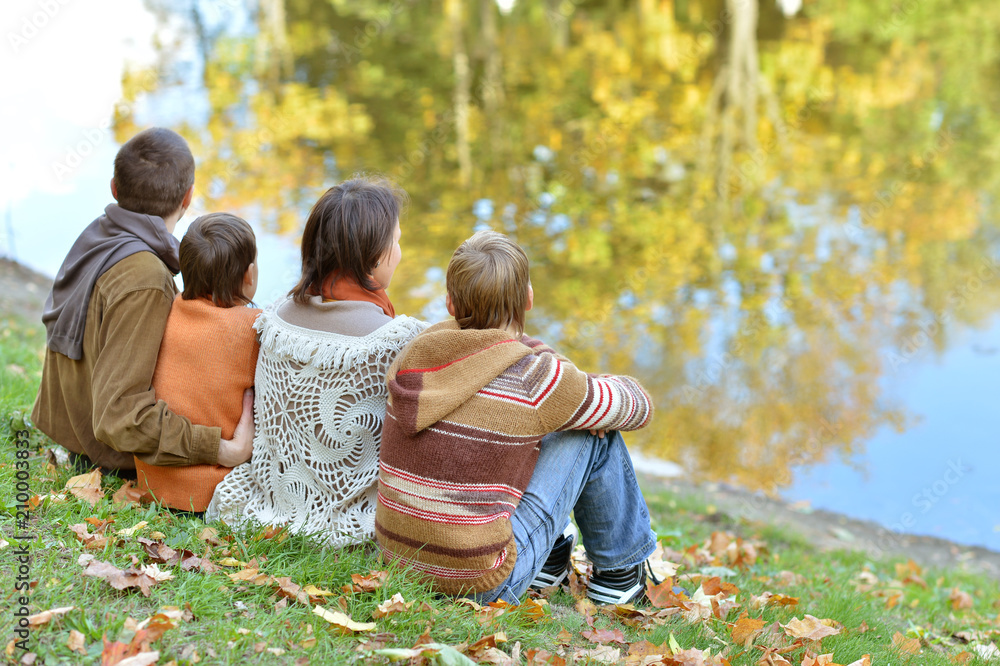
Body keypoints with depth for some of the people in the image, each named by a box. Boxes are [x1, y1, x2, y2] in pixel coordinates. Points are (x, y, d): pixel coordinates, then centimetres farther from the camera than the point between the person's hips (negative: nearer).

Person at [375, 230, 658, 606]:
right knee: (596, 432, 6)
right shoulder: (536, 376, -14)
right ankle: (619, 575, 23)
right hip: (479, 583, -7)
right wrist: (599, 385, 26)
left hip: (398, 556, 7)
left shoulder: (417, 354, 3)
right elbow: (637, 407, 3)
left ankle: (551, 561, 36)